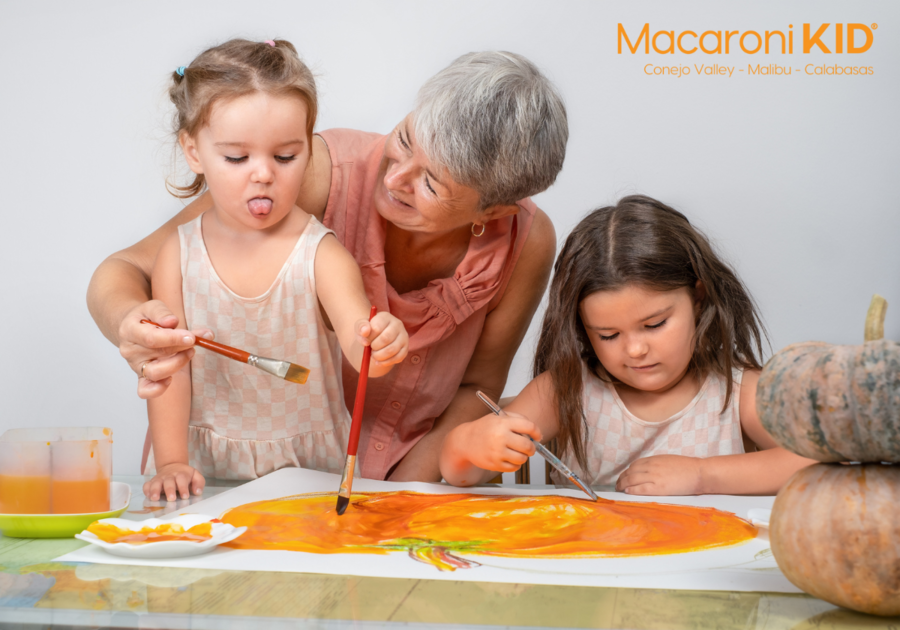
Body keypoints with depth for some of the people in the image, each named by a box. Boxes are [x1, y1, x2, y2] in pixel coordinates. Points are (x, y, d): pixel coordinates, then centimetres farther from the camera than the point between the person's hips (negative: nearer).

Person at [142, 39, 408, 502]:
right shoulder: (179, 255, -1)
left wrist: (378, 346, -45)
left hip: (308, 464, -1)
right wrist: (170, 462, -9)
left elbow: (358, 344, -21)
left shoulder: (321, 255, -8)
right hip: (207, 469, 2)